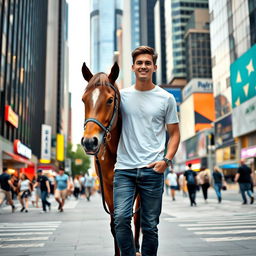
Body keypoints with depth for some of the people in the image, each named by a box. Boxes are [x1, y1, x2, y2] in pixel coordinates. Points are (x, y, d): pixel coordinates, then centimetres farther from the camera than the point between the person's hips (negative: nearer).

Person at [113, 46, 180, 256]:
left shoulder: (166, 98, 5)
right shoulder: (122, 95, 8)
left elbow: (174, 133, 7)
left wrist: (167, 159, -7)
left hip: (152, 170, 0)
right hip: (124, 169, 1)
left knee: (150, 226, 7)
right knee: (121, 218, -11)